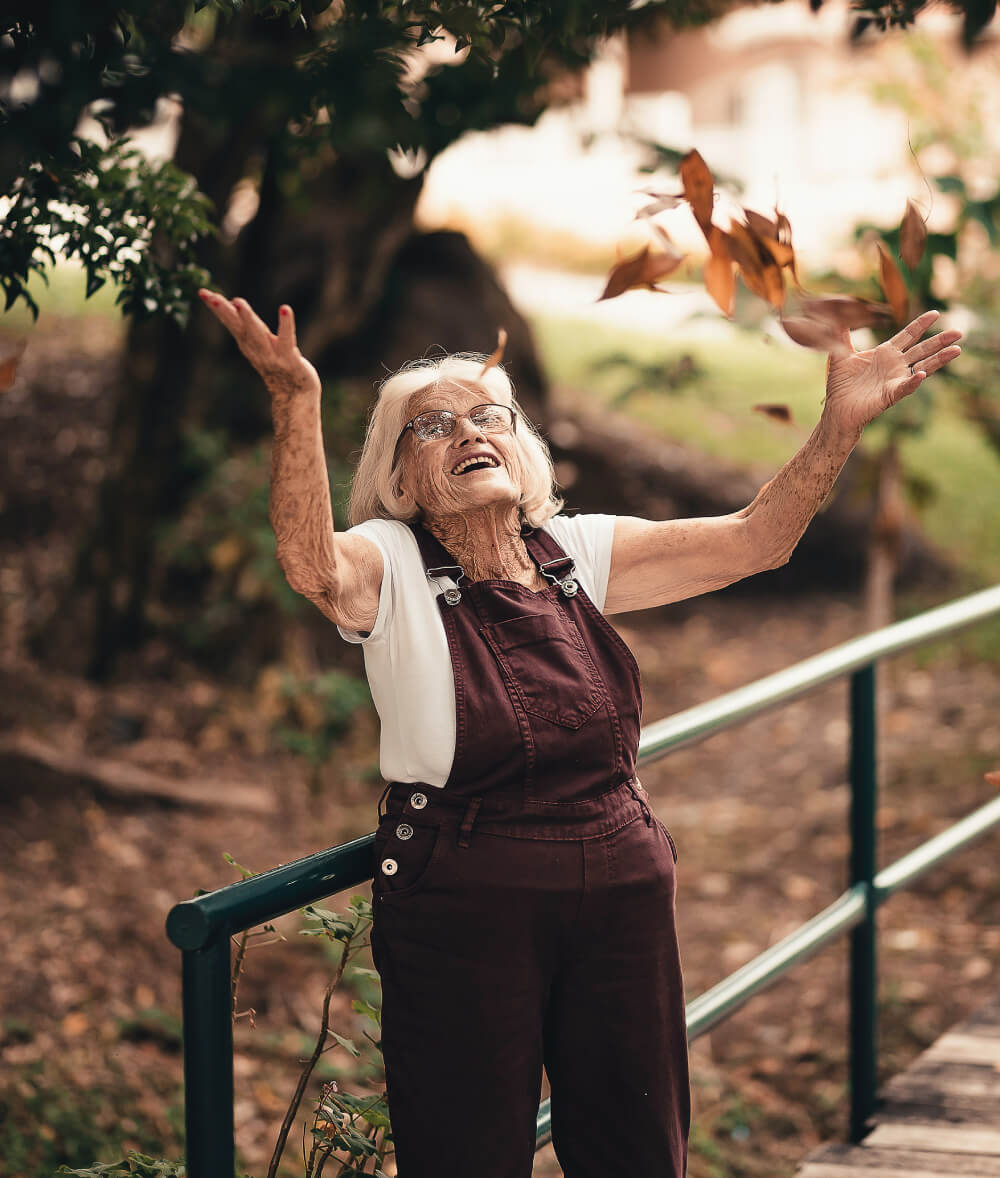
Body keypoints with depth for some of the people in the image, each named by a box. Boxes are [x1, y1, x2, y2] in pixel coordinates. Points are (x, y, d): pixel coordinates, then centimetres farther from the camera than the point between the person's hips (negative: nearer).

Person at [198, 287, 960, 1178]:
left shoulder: (581, 553, 6)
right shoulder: (390, 567, -7)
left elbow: (751, 541, 2)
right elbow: (312, 565, -31)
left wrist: (842, 423, -11)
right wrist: (296, 404, -45)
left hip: (622, 896, 4)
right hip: (460, 908, -4)